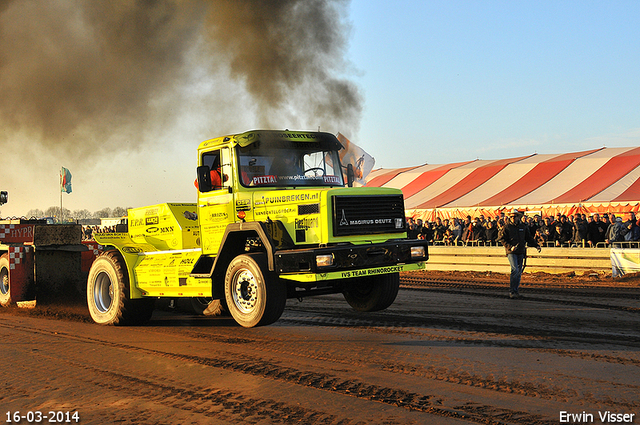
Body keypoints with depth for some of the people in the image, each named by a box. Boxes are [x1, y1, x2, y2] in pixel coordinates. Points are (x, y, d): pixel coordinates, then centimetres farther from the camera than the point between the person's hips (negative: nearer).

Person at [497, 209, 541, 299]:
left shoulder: (523, 227, 12)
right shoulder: (506, 227, -2)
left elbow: (529, 238, 20)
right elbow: (502, 239, -4)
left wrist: (536, 245, 9)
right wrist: (510, 247, -16)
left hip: (521, 252, 5)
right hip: (511, 252, -5)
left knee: (519, 272, 7)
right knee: (515, 270, -16)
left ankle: (516, 291, 16)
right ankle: (511, 291, -12)